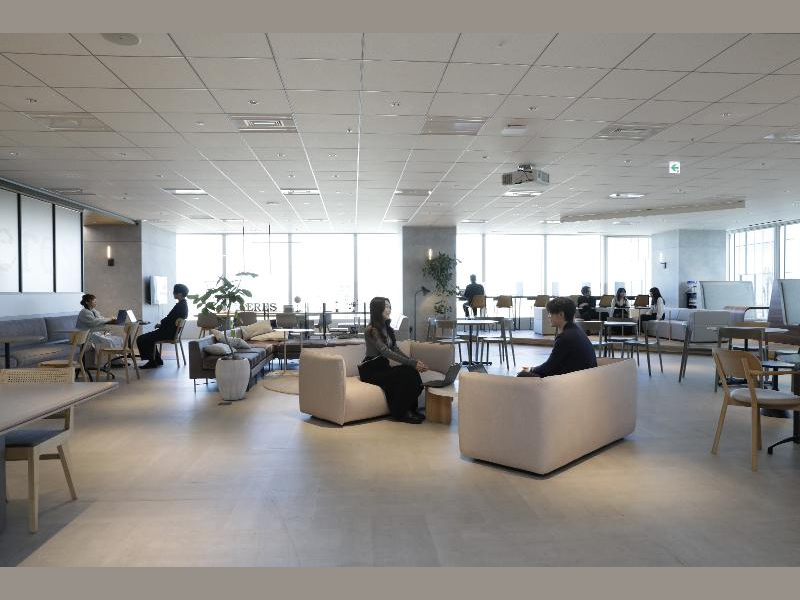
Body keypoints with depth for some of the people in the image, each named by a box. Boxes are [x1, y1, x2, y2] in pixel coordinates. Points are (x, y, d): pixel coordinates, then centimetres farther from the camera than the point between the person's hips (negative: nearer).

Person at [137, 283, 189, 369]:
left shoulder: (180, 306, -23)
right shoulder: (184, 304, 9)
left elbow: (169, 320, -20)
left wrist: (160, 324, -3)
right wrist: (161, 323, 7)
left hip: (168, 333, -11)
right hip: (172, 331, 11)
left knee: (140, 339, -7)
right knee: (149, 337, 29)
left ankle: (151, 362, 2)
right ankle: (157, 360, 27)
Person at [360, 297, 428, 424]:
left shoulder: (387, 328, 13)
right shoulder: (371, 330, -14)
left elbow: (396, 349, 5)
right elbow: (386, 352, -23)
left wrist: (414, 362, -11)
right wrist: (412, 363, -28)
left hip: (383, 366, 7)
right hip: (371, 370, -7)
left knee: (412, 372, -18)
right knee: (404, 376, -27)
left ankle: (410, 409, -7)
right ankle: (400, 413, -13)